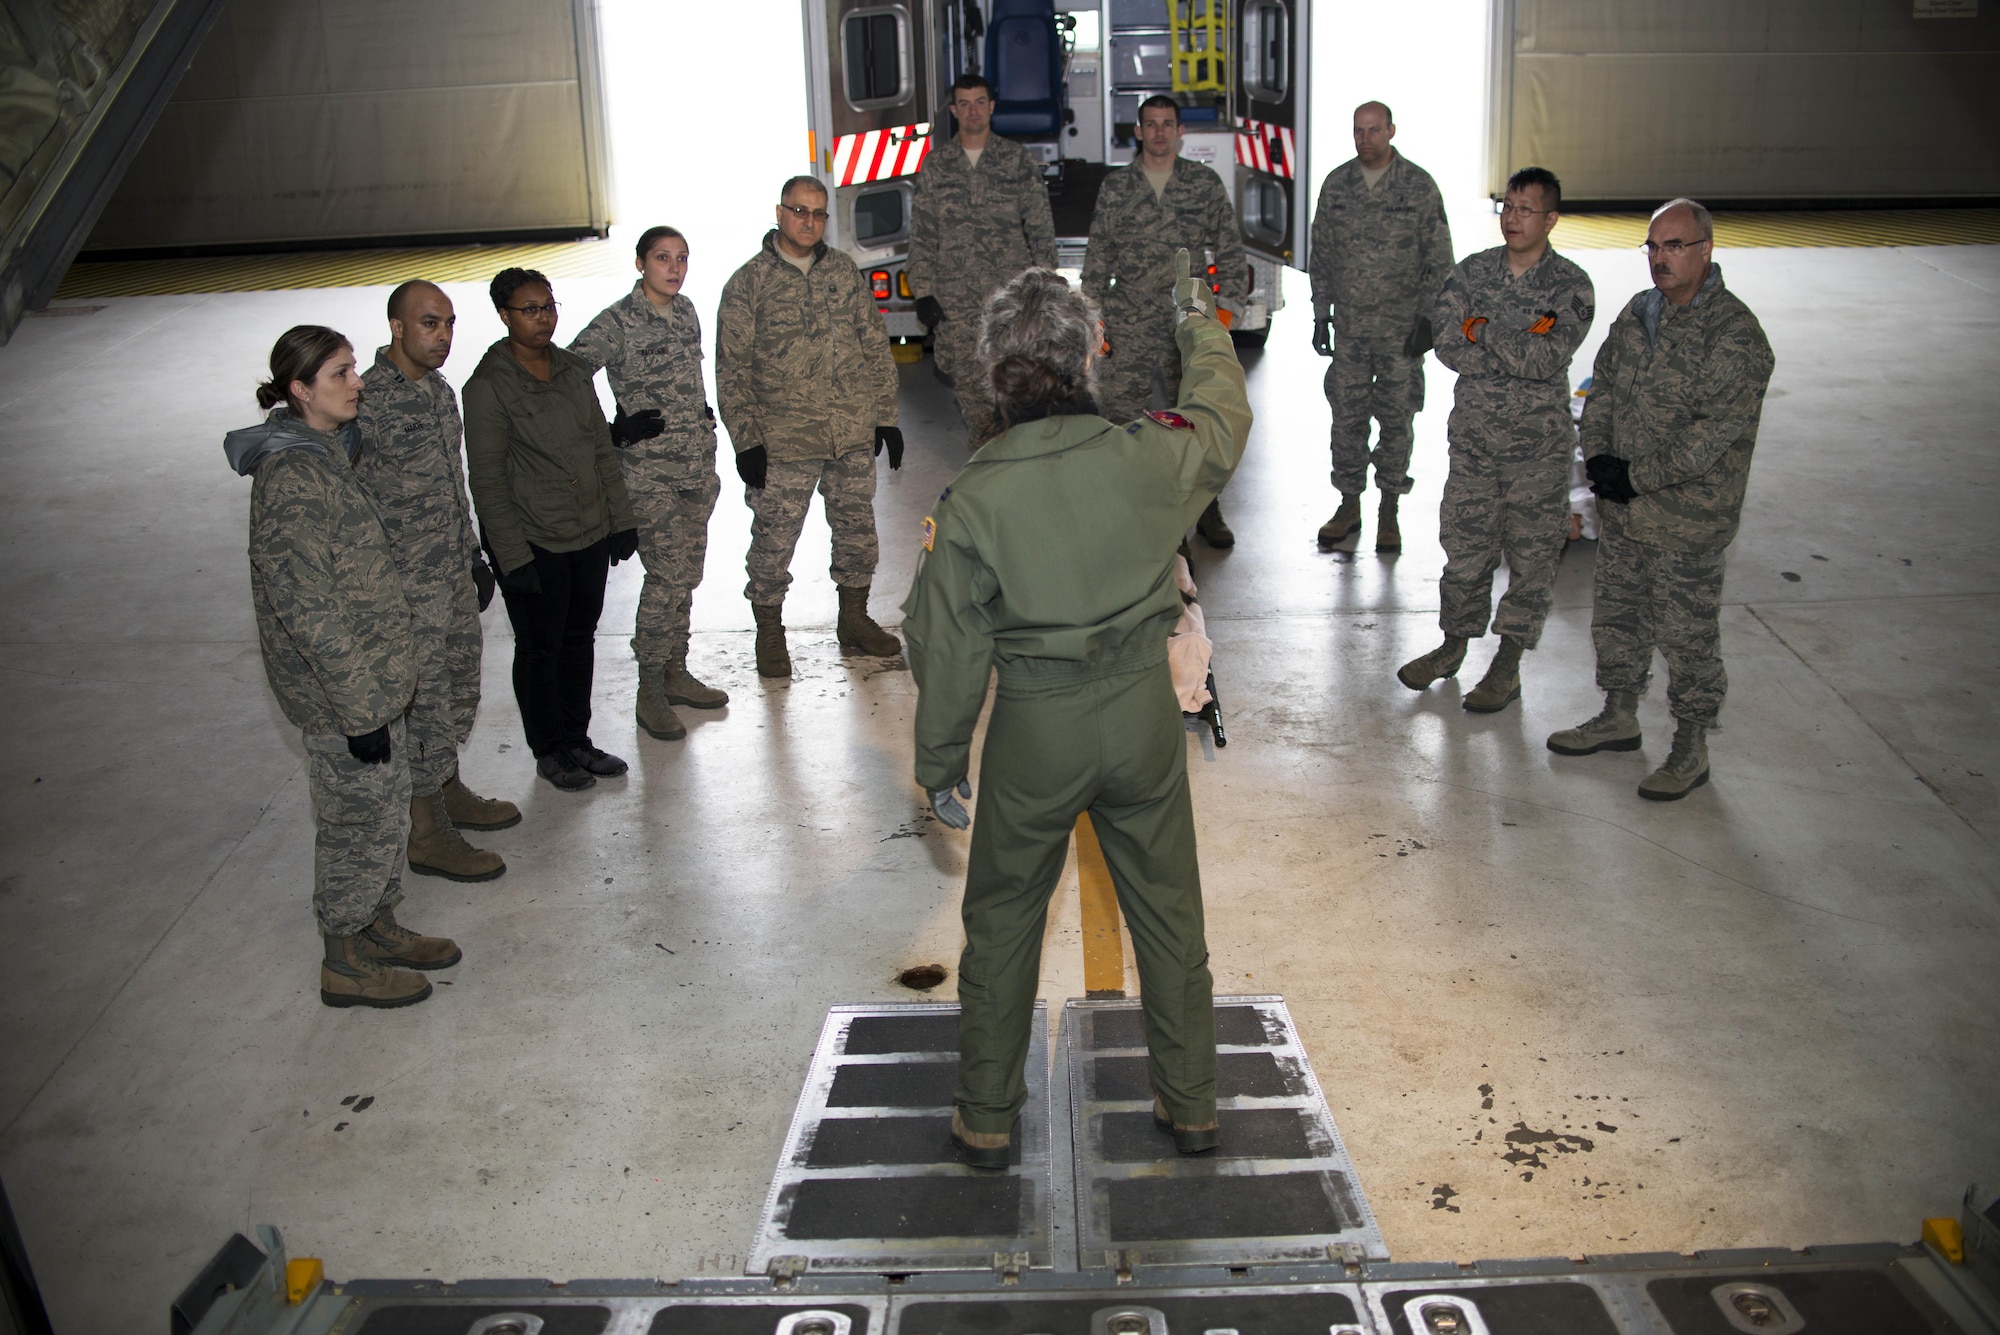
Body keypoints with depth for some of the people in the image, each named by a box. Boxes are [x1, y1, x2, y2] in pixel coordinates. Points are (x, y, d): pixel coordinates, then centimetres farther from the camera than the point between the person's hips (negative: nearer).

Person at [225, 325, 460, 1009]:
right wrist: (359, 707, -21)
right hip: (343, 693, -9)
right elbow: (307, 610, -25)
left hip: (375, 676, 9)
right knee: (361, 821, 5)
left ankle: (378, 928, 39)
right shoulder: (293, 479, -24)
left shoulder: (326, 452, 7)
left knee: (384, 810, 21)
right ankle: (345, 963, 22)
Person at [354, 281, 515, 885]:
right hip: (409, 585, -9)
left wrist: (475, 557, 20)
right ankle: (428, 835, 13)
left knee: (458, 690, 20)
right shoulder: (368, 402, -21)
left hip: (455, 572, 9)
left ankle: (449, 793, 39)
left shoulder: (439, 389, 7)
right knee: (425, 704, 1)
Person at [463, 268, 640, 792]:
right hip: (534, 544, -6)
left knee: (580, 639, 16)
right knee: (540, 649, 8)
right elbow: (487, 480, -14)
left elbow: (603, 449, 12)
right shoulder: (489, 386, -13)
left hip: (591, 534, 6)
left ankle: (577, 739, 32)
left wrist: (621, 519, 9)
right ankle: (549, 751, 24)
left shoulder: (574, 369, 6)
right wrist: (513, 557, -16)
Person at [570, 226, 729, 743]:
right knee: (667, 578, -8)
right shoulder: (617, 323, -13)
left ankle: (676, 672, 27)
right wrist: (611, 432, -17)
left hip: (698, 466, 7)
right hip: (649, 472, -7)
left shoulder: (685, 310, 9)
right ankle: (650, 693, 3)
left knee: (687, 575, 13)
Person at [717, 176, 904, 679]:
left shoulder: (844, 271, 8)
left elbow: (875, 348, 13)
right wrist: (745, 441, -9)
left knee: (857, 528, 12)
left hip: (854, 435, 4)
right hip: (784, 443, -4)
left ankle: (854, 619, 31)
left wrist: (885, 416, 9)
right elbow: (731, 370, -3)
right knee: (773, 540, 0)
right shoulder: (747, 283, -3)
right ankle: (769, 633, 18)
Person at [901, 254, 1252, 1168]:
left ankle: (985, 1118, 27)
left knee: (1002, 919, 16)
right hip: (1143, 711, 2)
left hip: (1034, 727, -1)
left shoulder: (972, 499, -15)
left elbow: (949, 648, -8)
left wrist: (940, 763, 6)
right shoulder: (1150, 456, -12)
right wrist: (1198, 319, 31)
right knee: (1167, 911, 17)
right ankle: (1191, 1105, 31)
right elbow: (1223, 417, 12)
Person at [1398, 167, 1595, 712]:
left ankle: (1508, 665, 16)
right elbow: (1445, 343, -8)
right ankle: (1454, 644, 28)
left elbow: (1550, 359, -19)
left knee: (1530, 554, 5)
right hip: (1474, 436, 3)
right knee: (1464, 545, 10)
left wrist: (1483, 331, -15)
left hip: (1538, 447, -2)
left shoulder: (1570, 287, -6)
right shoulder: (1473, 271, 3)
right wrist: (1521, 350, -15)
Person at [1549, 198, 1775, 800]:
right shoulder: (1639, 311, 6)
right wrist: (1598, 455, -3)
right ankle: (1619, 716, 38)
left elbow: (1716, 434, -23)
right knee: (1616, 614, 20)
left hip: (1686, 518, -7)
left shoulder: (1734, 334, -18)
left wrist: (1638, 476, -21)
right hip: (1623, 508, 8)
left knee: (1687, 635, 3)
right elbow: (1603, 384, 12)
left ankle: (1691, 749, 18)